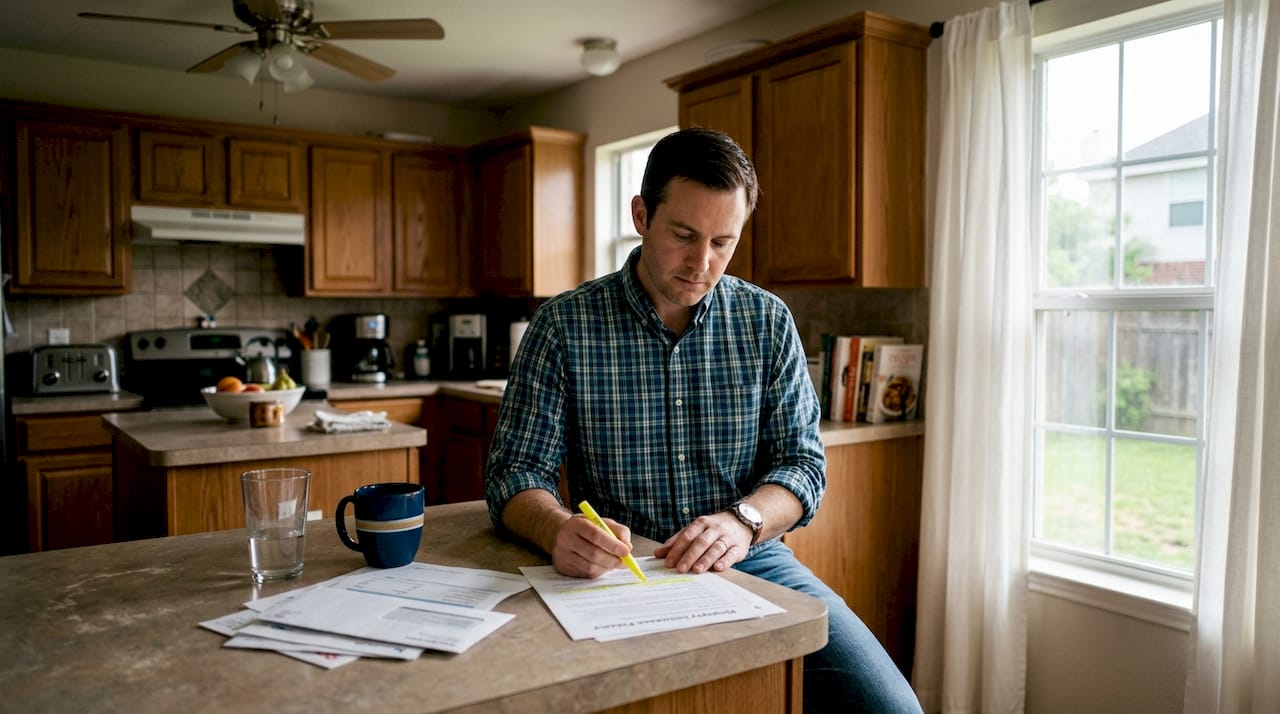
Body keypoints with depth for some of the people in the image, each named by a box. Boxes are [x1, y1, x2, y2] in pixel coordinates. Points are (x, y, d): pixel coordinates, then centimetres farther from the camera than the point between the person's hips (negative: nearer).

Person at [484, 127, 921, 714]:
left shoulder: (767, 321, 4)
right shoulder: (563, 327, -3)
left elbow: (803, 461, 4)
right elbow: (516, 470, -3)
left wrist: (743, 520, -18)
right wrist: (557, 529, -27)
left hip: (751, 563, 2)